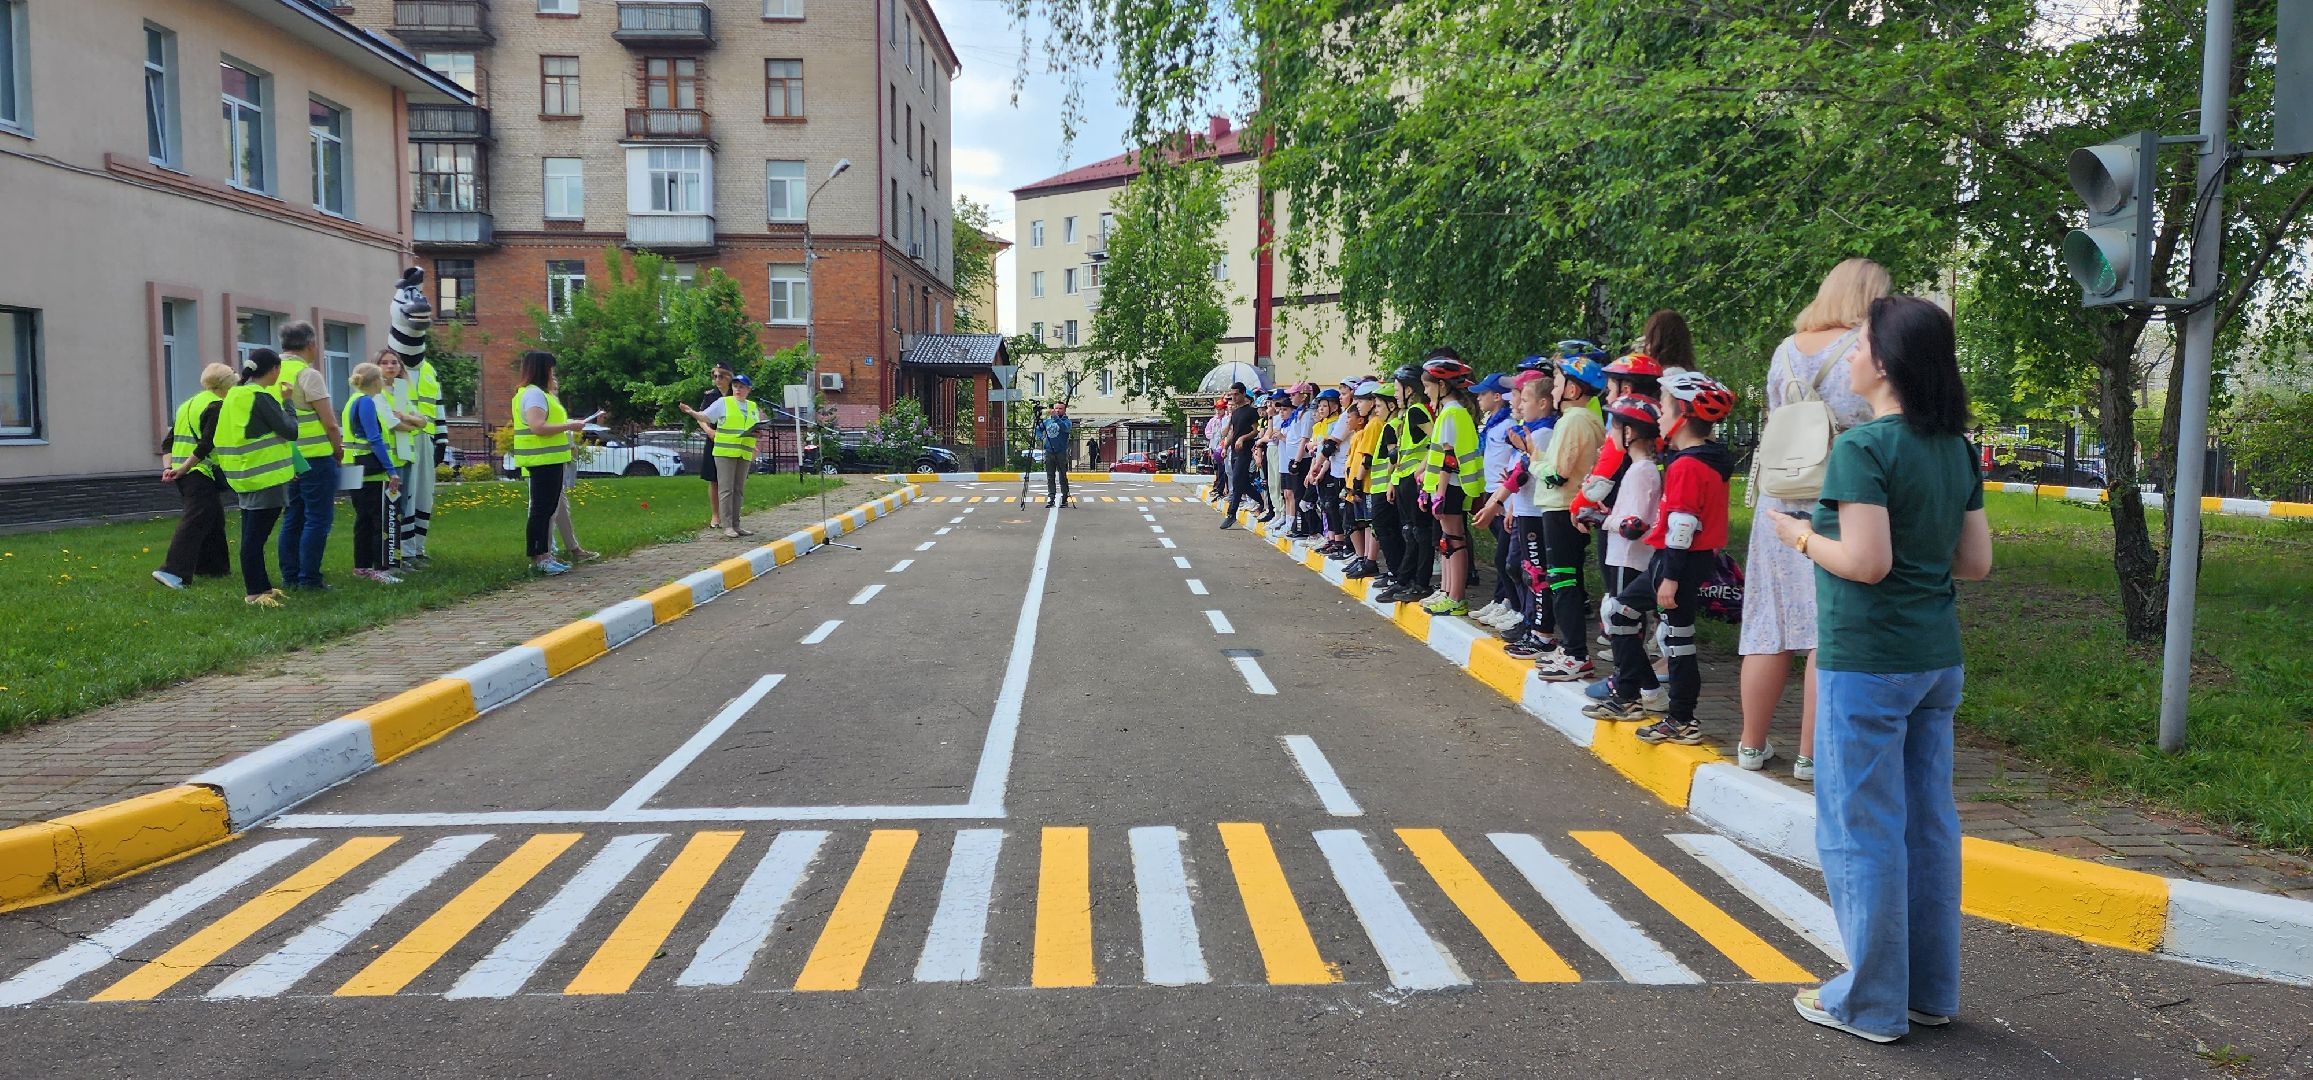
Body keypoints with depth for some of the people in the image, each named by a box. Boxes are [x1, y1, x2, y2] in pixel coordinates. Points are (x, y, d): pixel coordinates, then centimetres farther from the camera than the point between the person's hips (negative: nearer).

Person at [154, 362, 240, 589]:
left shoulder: (189, 404, 20)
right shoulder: (218, 407, -8)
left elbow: (169, 441, 16)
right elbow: (206, 445, -17)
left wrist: (169, 467, 7)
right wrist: (183, 470, -14)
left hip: (183, 473, 9)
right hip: (201, 473, -9)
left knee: (214, 518, 18)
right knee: (195, 522, -12)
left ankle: (214, 567, 24)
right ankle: (171, 571, -21)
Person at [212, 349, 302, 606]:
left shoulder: (236, 396, 13)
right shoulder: (261, 398, -15)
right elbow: (290, 431, -14)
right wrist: (287, 406, 0)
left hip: (247, 477, 9)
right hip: (266, 478, -9)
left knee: (253, 535, 14)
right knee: (256, 536, -6)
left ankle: (261, 587, 23)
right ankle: (255, 592, -2)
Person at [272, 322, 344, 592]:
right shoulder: (308, 374, -13)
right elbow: (329, 422, -14)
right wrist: (338, 448, 2)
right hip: (315, 457, -7)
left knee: (292, 518, 14)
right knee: (317, 519, -2)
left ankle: (290, 577, 18)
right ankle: (309, 579, -3)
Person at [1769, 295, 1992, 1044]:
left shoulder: (1864, 447, -16)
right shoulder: (1955, 449, 7)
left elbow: (1866, 562, -22)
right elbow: (1976, 562, 9)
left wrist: (1801, 537, -6)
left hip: (1867, 664, -8)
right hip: (1937, 659, 8)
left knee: (1861, 831, 2)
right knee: (1928, 824, 15)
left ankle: (1872, 1003, 13)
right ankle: (1931, 990, 26)